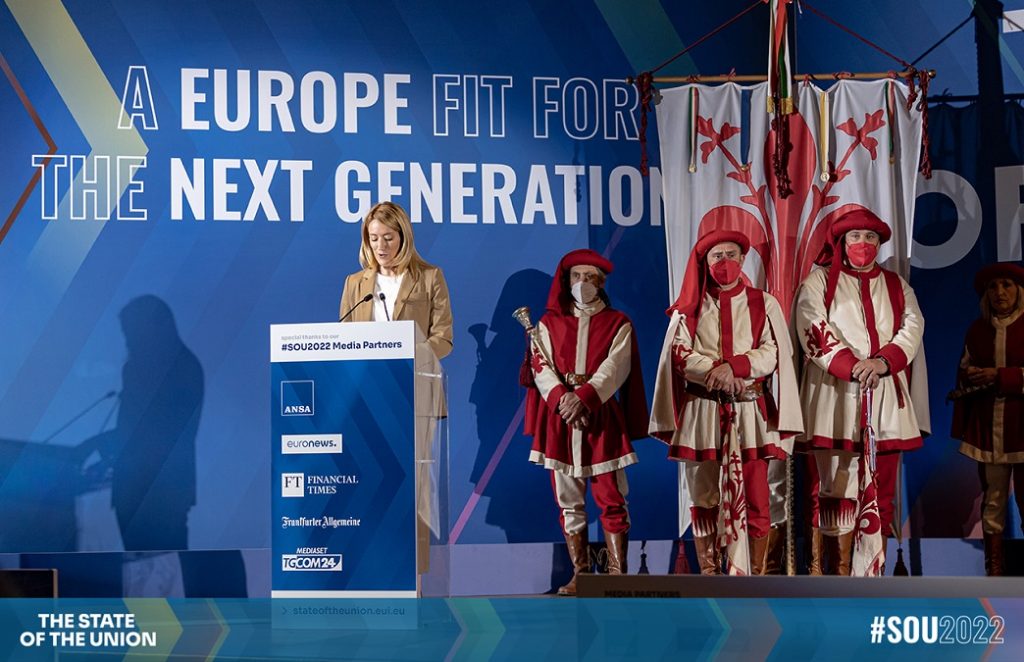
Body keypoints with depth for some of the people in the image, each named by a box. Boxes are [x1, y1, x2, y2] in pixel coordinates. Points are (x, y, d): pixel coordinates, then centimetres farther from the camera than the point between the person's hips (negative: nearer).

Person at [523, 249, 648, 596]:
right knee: (568, 500, 3)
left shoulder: (617, 324, 8)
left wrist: (585, 396, -24)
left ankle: (617, 573, -2)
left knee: (611, 498, -5)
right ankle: (580, 573, 9)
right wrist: (561, 399, -19)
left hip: (602, 418, -2)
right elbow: (542, 368, 0)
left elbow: (616, 367, -8)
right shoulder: (549, 323, 13)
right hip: (559, 420, 2)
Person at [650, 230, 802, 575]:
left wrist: (733, 367, -17)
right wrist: (716, 371, -17)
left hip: (750, 414, -1)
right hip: (701, 414, 1)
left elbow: (773, 353, -2)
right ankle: (708, 577, 7)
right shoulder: (689, 308, 10)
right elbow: (679, 355, -1)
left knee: (754, 498, -4)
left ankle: (756, 577, 1)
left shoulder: (764, 304, 8)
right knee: (703, 497, 2)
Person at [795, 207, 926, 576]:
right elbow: (814, 331, -5)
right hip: (836, 397, -3)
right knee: (839, 486, -7)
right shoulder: (819, 282, 9)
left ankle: (870, 573, 2)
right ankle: (840, 574, -5)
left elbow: (913, 326, 5)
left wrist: (883, 361, -14)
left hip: (885, 399, 3)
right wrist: (852, 367, -18)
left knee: (880, 488, 0)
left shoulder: (896, 286, 20)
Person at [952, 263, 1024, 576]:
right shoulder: (977, 329, 12)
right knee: (992, 500, 4)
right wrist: (969, 374, -1)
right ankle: (993, 570, 9)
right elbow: (963, 371, 21)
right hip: (988, 428, 4)